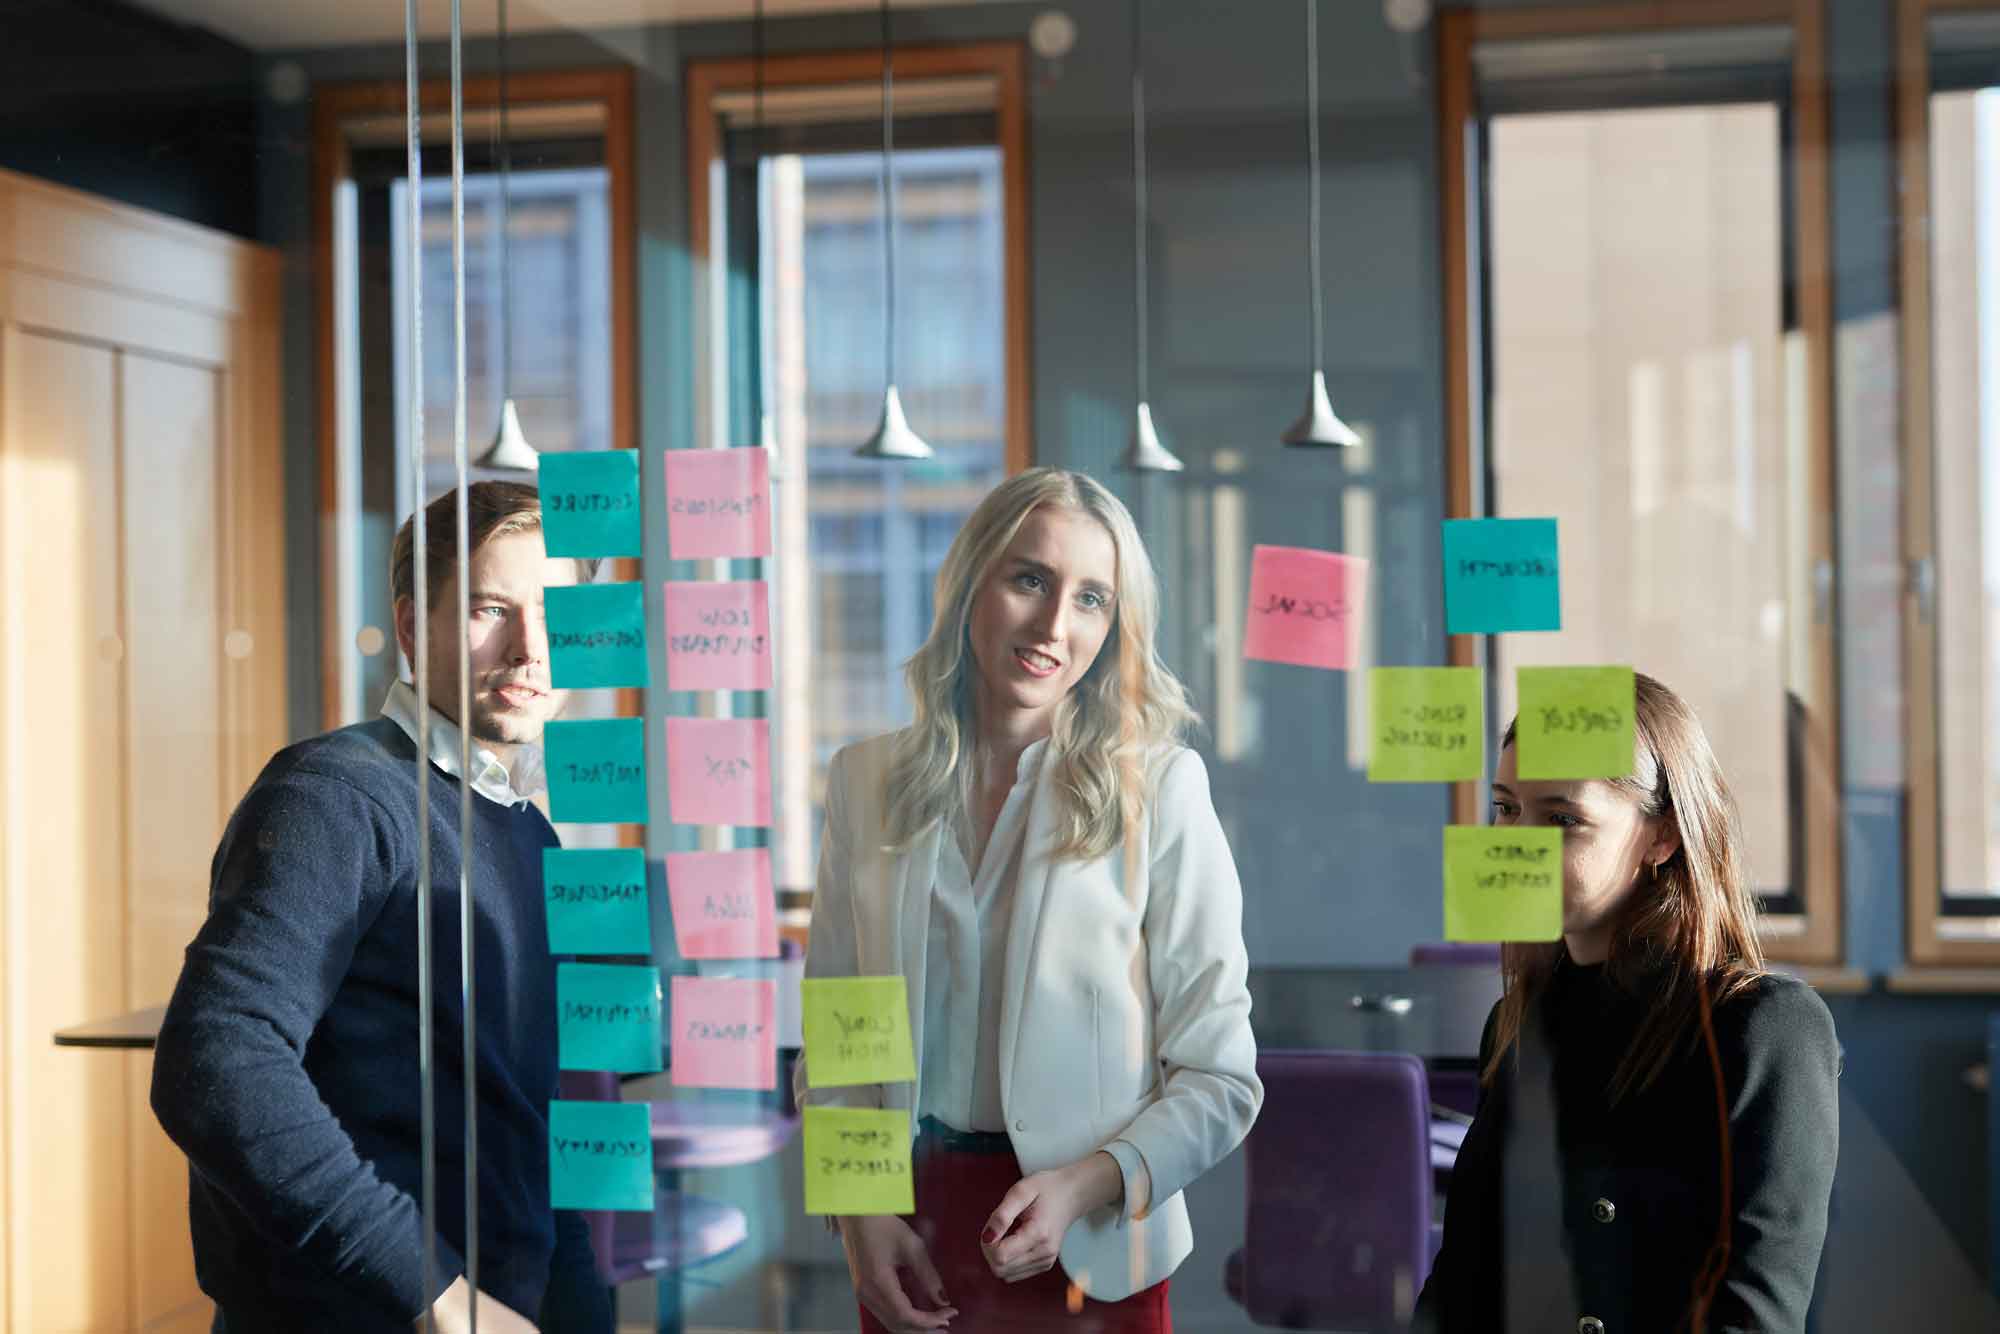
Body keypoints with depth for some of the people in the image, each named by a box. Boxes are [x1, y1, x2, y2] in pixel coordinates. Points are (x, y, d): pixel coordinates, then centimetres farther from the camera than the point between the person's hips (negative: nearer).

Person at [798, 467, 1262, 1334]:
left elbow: (1220, 1077, -7)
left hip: (1087, 1262, -2)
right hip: (907, 1248, 2)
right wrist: (858, 1210, -8)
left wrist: (1089, 1186, -20)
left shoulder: (1159, 789, -7)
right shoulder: (867, 781, 2)